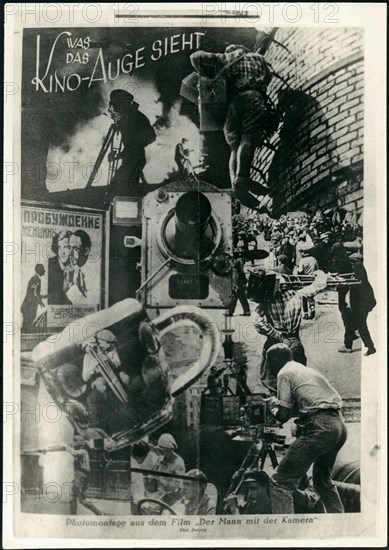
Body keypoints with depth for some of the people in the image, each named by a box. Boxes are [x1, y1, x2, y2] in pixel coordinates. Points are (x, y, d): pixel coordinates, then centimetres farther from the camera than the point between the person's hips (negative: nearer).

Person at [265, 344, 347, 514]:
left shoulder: (285, 373, 3)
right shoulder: (309, 370, 27)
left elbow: (283, 414, -5)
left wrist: (273, 405, 17)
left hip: (320, 427, -9)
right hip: (340, 425, 9)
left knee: (280, 482, -7)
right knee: (322, 480, 30)